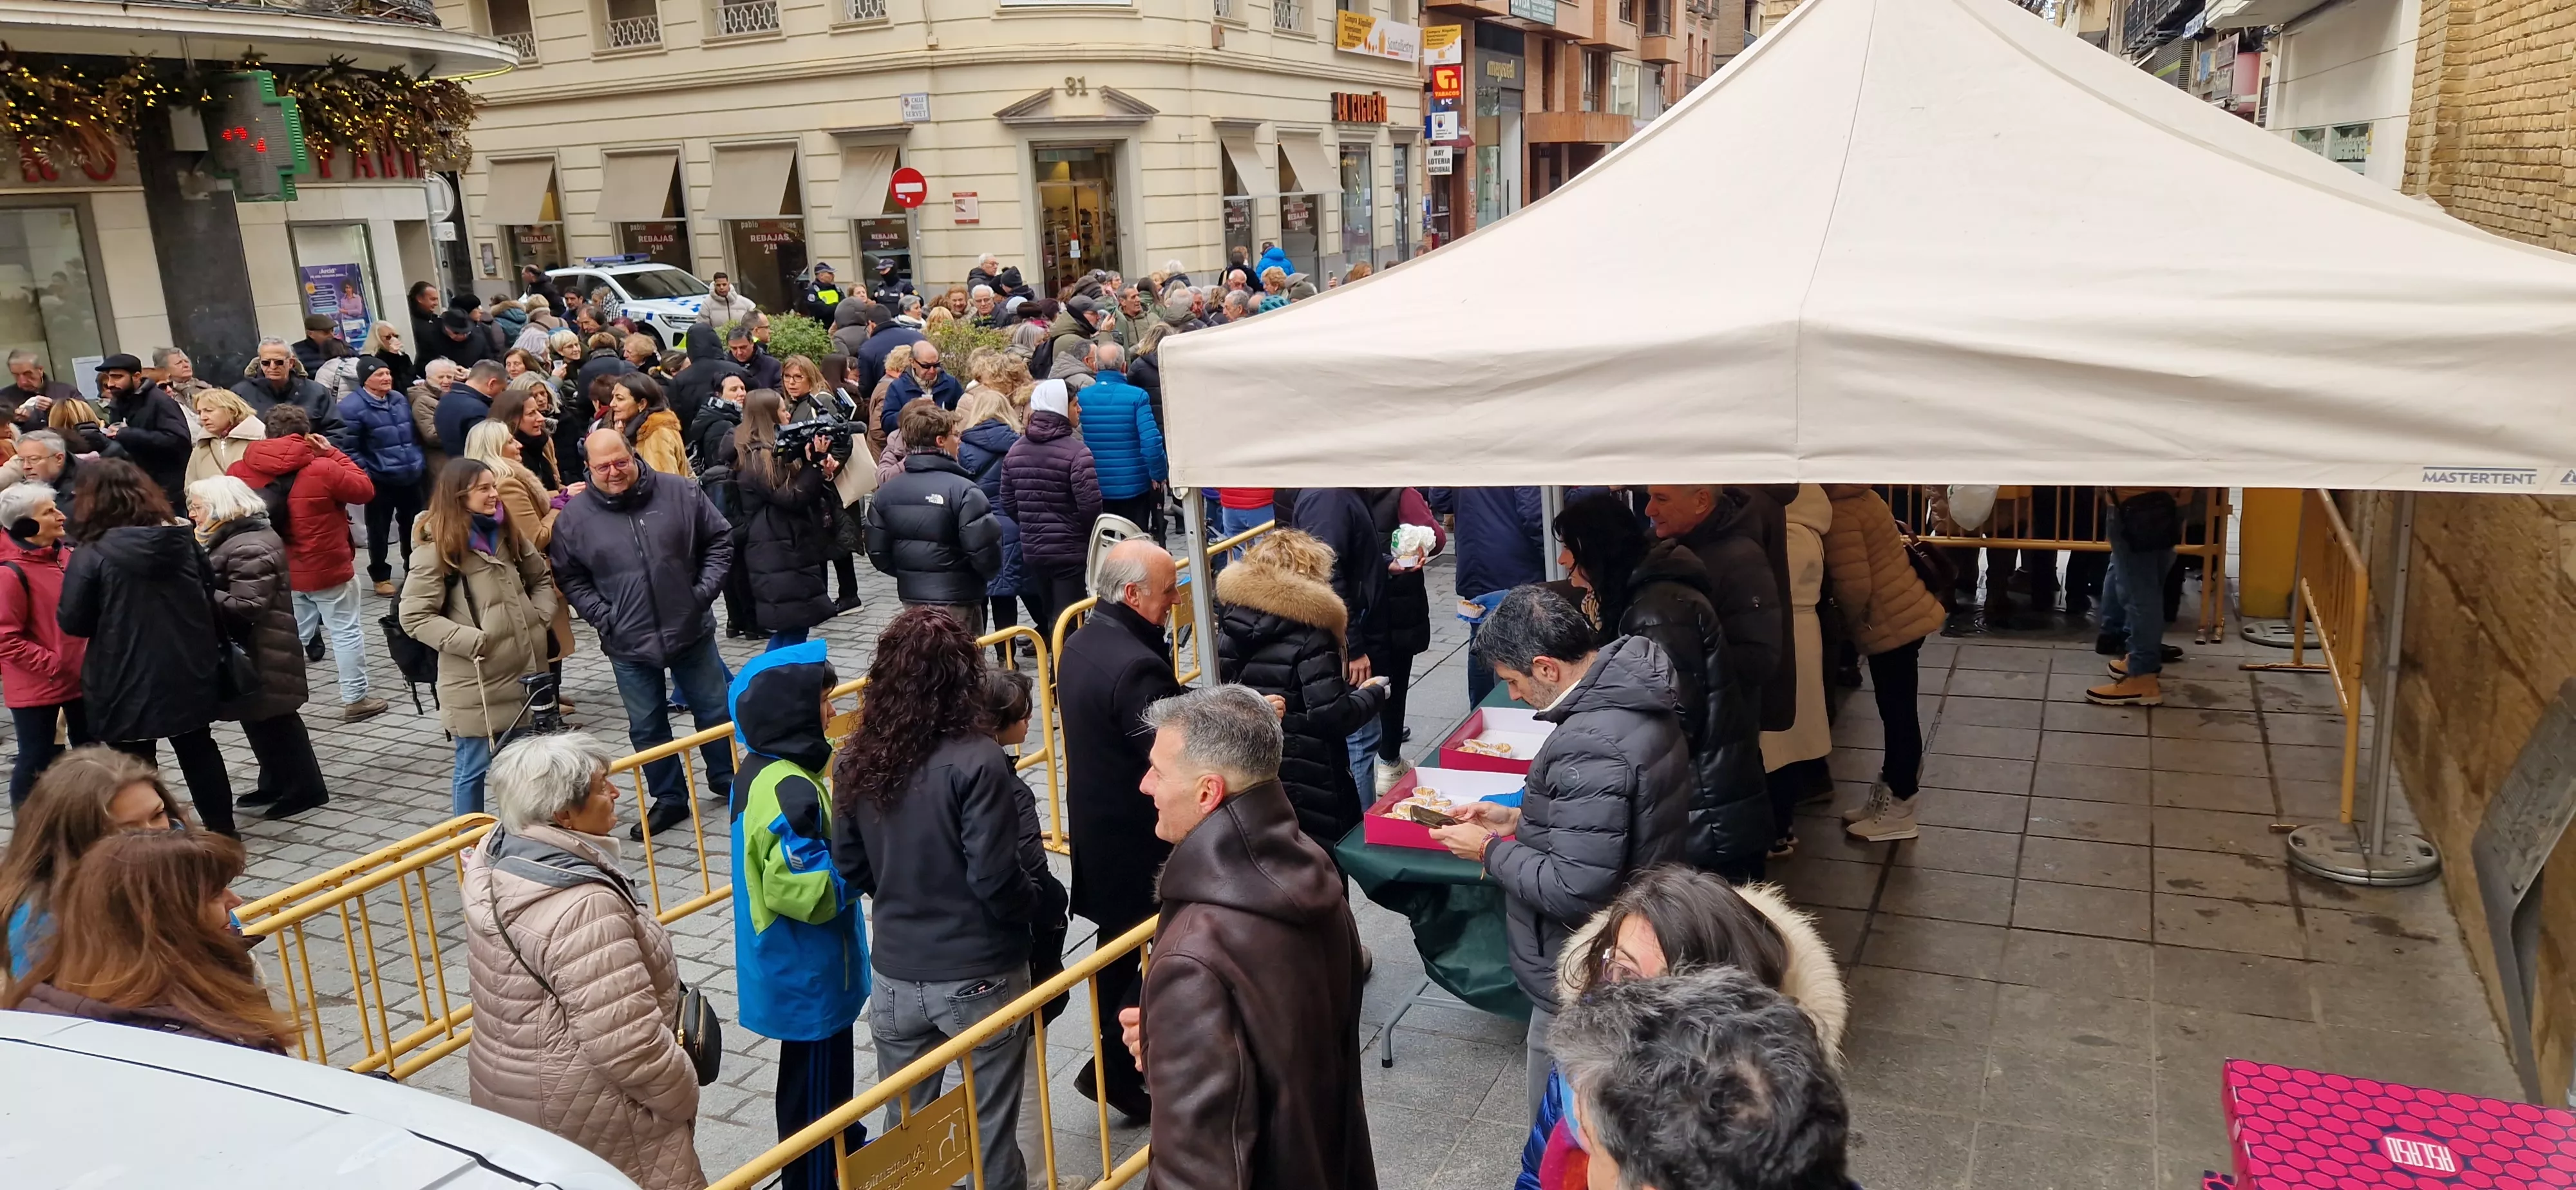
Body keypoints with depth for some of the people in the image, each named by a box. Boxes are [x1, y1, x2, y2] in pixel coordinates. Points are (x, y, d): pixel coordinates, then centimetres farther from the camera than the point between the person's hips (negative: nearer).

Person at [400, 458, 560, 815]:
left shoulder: (508, 535, 8)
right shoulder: (439, 549, -11)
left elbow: (540, 578, 21)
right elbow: (414, 616, -13)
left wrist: (541, 617, 4)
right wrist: (471, 641, -20)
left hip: (525, 672, 6)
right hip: (476, 683, -6)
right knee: (475, 766, 5)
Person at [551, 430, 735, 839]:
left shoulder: (680, 492, -6)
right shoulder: (574, 517, -6)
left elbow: (719, 538, 3)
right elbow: (570, 578, 2)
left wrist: (706, 589, -6)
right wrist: (603, 618, -8)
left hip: (692, 631, 0)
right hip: (628, 644, 0)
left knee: (714, 710, 14)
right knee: (647, 728, 11)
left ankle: (727, 779, 36)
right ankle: (669, 799, 27)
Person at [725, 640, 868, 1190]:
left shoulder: (763, 769, 2)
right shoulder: (788, 791, -30)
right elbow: (809, 892, -32)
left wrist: (843, 837, 3)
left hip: (796, 964, 10)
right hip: (805, 972, -10)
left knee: (829, 1063, 27)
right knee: (813, 1078, 7)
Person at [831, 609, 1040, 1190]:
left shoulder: (855, 761, -5)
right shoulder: (977, 762, -22)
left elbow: (852, 868, 4)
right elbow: (996, 879, -20)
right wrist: (1033, 909, 0)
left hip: (896, 974, 4)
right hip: (979, 977, -4)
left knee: (904, 1127, 20)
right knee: (990, 1128, 13)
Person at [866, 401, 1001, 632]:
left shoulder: (885, 492, 4)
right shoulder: (963, 490, -17)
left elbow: (877, 552, 5)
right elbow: (984, 547, -20)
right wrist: (990, 570, 1)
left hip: (911, 597, 7)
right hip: (957, 599, -6)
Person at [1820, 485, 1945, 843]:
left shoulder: (1839, 516, -22)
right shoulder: (1860, 497, 8)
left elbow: (1853, 588, -23)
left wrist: (1849, 620, -4)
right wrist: (1856, 621, 16)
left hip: (1890, 623, -10)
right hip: (1905, 614, 10)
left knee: (1898, 714, 1)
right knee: (1896, 712, 18)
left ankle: (1899, 811, 12)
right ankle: (1889, 794, 30)